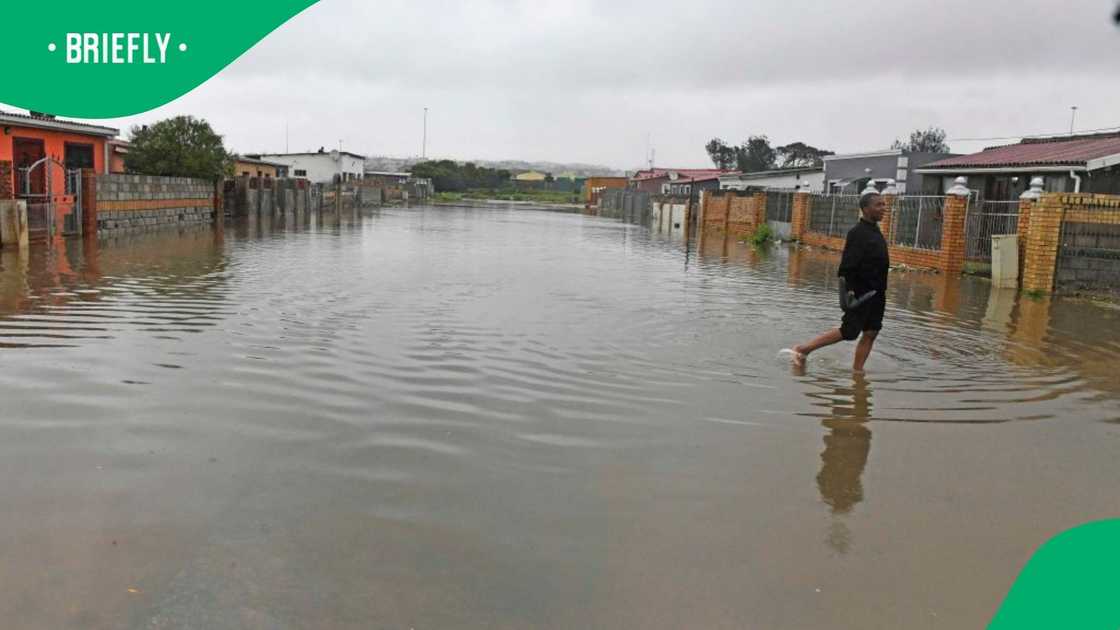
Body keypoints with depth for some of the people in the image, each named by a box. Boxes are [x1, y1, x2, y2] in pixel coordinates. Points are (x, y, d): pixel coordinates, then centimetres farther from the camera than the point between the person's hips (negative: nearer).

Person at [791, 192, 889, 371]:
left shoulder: (875, 232, 12)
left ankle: (857, 370, 14)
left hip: (876, 294, 9)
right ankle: (803, 349, 6)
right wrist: (849, 290, -25)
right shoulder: (857, 233, -17)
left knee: (871, 333, 7)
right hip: (861, 293, -9)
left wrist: (881, 291, 20)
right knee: (848, 332, -4)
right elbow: (848, 265, -22)